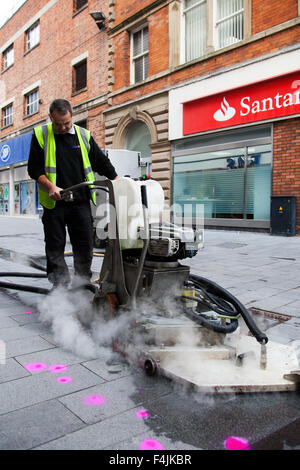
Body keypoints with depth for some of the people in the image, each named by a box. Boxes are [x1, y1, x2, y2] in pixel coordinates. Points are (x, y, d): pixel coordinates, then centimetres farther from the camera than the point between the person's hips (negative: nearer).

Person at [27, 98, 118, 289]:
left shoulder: (84, 135, 9)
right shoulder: (40, 135, 3)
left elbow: (103, 163, 15)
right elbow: (34, 169, -1)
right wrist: (50, 187, -17)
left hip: (81, 201, 2)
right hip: (54, 202, -1)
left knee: (85, 246, 3)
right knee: (55, 247, 3)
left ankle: (83, 284, 18)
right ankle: (60, 285, 16)